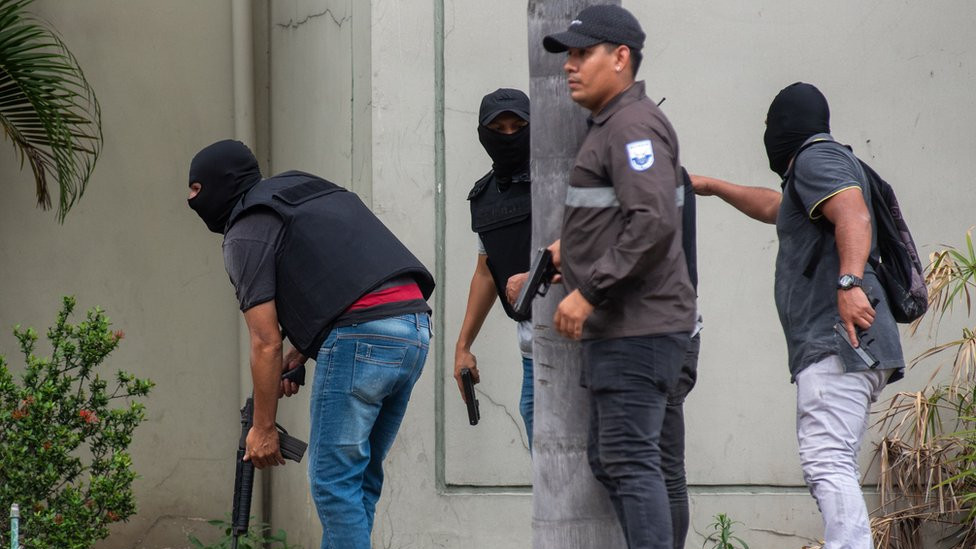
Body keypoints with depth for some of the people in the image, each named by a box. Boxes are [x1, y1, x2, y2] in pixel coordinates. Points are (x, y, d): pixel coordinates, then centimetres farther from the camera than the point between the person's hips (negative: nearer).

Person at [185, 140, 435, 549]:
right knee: (359, 479, 14)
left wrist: (263, 428, 4)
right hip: (415, 327, 9)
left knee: (334, 481, -3)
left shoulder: (246, 233, 2)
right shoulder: (309, 190, 27)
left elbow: (265, 343, -3)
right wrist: (303, 353, 22)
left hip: (362, 337, -9)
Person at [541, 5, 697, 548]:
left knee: (629, 459, -12)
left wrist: (589, 290, -23)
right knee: (608, 460, 14)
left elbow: (654, 223, -25)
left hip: (638, 327, -11)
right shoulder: (610, 125, 19)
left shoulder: (634, 125, -14)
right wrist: (574, 247, 17)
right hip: (619, 326, 11)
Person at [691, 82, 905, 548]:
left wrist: (849, 281, -36)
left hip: (838, 342, -11)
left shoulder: (817, 159, -2)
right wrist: (713, 187, 62)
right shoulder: (827, 163, 31)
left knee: (827, 462, -21)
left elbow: (854, 216, -22)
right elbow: (774, 207, 51)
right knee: (831, 467, 9)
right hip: (833, 348, 11)